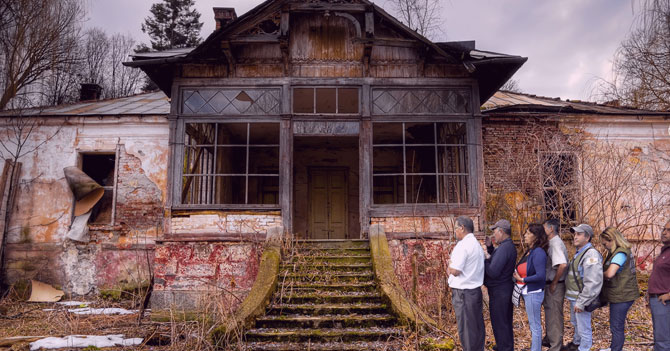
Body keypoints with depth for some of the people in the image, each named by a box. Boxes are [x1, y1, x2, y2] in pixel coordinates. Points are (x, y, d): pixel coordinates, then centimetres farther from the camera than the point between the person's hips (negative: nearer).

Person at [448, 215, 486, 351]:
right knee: (477, 324, 16)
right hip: (476, 290, 9)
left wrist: (450, 266, -2)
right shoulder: (477, 244, 13)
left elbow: (455, 271, -22)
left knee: (465, 327, 1)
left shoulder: (462, 245, -18)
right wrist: (452, 268, 8)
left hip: (463, 292, -9)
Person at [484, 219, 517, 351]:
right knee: (506, 320, 22)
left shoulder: (504, 248, -26)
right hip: (506, 287, 10)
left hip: (499, 291, -10)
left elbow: (493, 272, -29)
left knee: (499, 322, 2)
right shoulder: (510, 246, 7)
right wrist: (489, 246, 9)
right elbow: (498, 260, 20)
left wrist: (485, 261, -13)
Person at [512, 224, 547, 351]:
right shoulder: (531, 251, 8)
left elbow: (541, 276, -25)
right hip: (528, 292, 9)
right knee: (533, 324, 20)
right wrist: (518, 273, -3)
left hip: (534, 293, -9)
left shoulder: (538, 253, -19)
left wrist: (522, 279, -18)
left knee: (535, 325, 3)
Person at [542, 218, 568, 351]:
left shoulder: (555, 244, -21)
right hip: (551, 284, 10)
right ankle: (550, 339, 38)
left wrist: (554, 283, -23)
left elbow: (562, 265, -33)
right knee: (550, 314, 22)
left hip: (555, 286, -10)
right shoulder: (554, 242, 10)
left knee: (554, 316, 2)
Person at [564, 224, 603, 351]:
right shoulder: (579, 253, 11)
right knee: (575, 323, 28)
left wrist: (581, 302, -25)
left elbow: (593, 283, -28)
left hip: (581, 299, -10)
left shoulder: (591, 255, -22)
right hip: (573, 297, 10)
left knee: (584, 328, 2)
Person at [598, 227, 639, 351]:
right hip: (618, 294, 10)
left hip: (621, 296, -10)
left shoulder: (620, 253, -20)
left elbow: (610, 274, -29)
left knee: (616, 327, -1)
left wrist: (601, 274, -10)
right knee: (615, 325, 22)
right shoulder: (616, 252, 12)